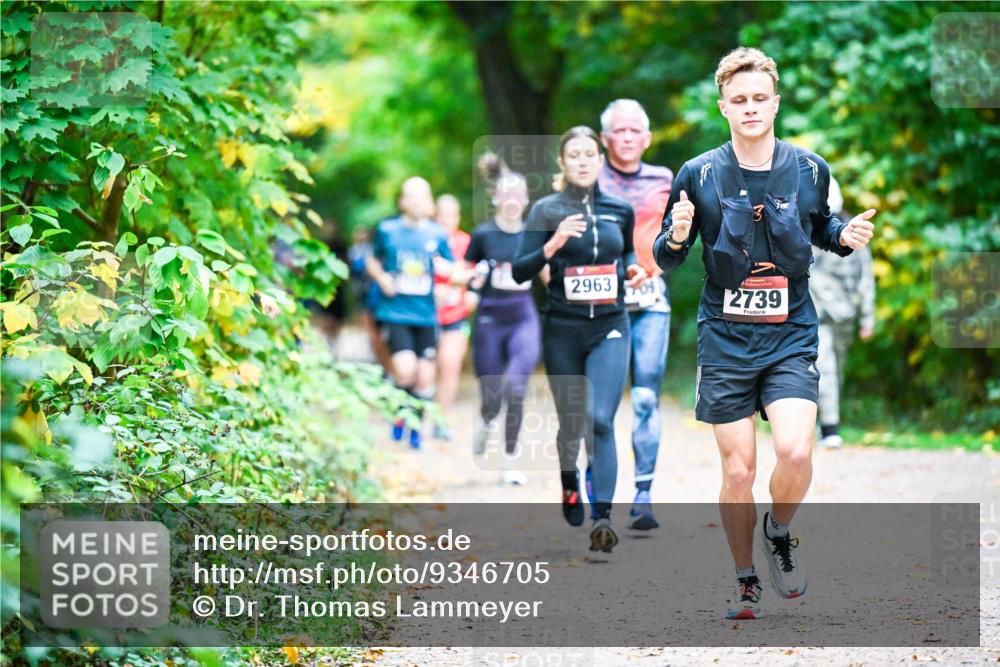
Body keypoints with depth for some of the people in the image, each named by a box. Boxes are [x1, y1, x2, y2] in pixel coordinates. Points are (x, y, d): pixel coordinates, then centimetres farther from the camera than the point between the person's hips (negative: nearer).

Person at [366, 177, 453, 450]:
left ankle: (416, 429, 21)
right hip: (395, 312, -2)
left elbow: (451, 270, 14)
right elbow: (372, 260, 17)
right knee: (405, 370, -19)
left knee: (425, 377, 2)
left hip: (426, 314, 2)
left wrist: (445, 267, -9)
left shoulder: (438, 235, 6)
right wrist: (381, 278, -3)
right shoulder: (387, 230, 2)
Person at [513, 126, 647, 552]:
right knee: (571, 419, 11)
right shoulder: (547, 210, -2)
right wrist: (553, 245, -24)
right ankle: (569, 484, 43)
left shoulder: (620, 210, 6)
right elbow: (519, 272, -8)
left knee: (600, 420, -14)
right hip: (563, 329, 0)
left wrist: (634, 270, 5)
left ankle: (602, 517, -18)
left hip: (610, 329, 1)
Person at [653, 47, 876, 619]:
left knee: (795, 452, -19)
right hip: (725, 341, 0)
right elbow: (666, 261, 3)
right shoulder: (699, 175, -4)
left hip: (791, 337, 0)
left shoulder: (810, 169, 0)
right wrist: (676, 237, -20)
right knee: (738, 471, 0)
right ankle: (746, 583, 20)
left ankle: (779, 533, 13)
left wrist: (846, 235, -3)